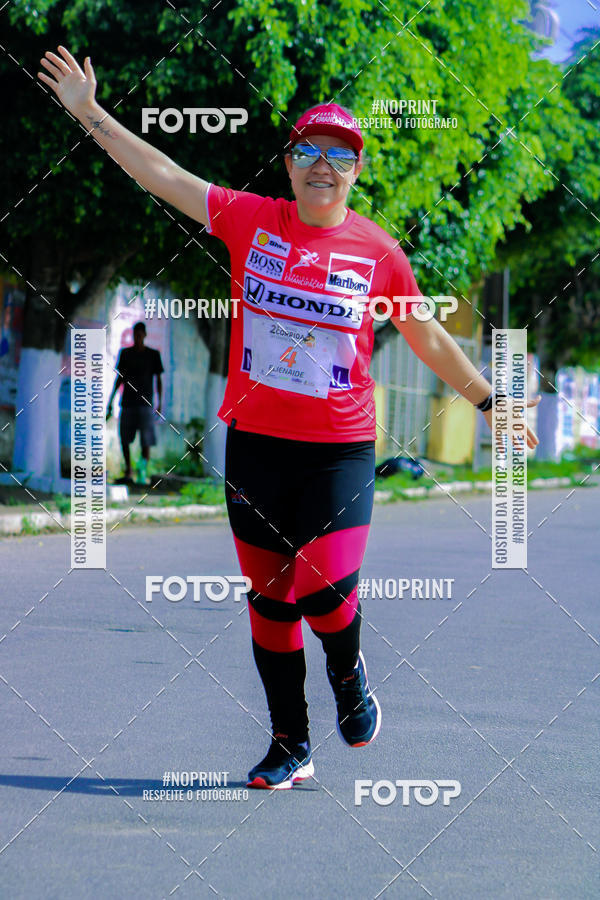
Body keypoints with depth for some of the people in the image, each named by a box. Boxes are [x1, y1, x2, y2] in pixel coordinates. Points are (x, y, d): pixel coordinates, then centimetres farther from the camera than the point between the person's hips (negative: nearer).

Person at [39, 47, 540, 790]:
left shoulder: (376, 250, -1)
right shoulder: (250, 220, 0)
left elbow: (429, 338, 9)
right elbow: (161, 174, 3)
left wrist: (487, 401, 13)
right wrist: (89, 112, 2)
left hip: (342, 448, -2)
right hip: (256, 442, 2)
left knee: (325, 592, -17)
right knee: (269, 601, 8)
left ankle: (348, 670, 18)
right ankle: (289, 747, 22)